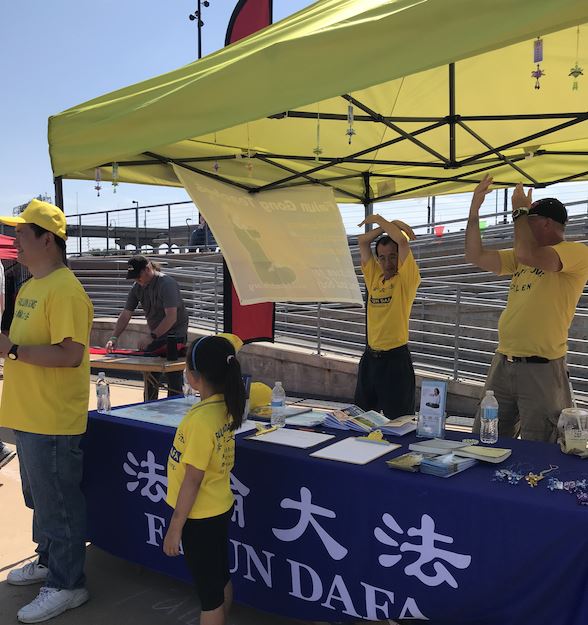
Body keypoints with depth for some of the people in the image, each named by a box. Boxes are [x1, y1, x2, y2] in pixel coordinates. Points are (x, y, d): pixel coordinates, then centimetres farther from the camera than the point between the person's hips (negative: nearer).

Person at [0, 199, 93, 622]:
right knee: (41, 499, 23)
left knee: (58, 504, 3)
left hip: (53, 422, -10)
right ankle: (48, 562, 40)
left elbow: (69, 354, -25)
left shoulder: (64, 290, -19)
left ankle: (66, 585, 18)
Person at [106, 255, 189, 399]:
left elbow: (171, 317, -26)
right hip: (155, 335, 7)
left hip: (175, 336, -7)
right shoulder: (138, 287, 2)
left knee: (173, 380, -8)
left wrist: (151, 336, -30)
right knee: (150, 377, 7)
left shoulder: (166, 283, -20)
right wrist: (114, 337, -8)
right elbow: (126, 314, 3)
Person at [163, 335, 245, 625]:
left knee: (208, 590, 7)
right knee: (220, 579, 23)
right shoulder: (225, 407, -4)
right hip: (219, 508, 8)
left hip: (200, 516, -8)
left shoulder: (201, 419, -28)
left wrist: (175, 527, -15)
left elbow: (192, 480, -23)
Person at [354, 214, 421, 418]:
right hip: (370, 357, 6)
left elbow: (402, 240, -18)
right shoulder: (374, 276, 9)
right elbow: (362, 241, 10)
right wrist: (389, 225, 4)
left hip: (396, 358, -6)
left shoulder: (407, 279, -6)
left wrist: (379, 219, -5)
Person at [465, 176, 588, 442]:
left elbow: (527, 253, -24)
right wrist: (474, 210, 5)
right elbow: (476, 256, 12)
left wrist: (520, 211, -8)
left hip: (541, 369, -7)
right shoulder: (520, 257, 17)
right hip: (503, 363, 7)